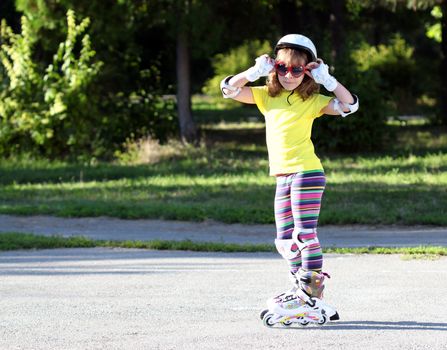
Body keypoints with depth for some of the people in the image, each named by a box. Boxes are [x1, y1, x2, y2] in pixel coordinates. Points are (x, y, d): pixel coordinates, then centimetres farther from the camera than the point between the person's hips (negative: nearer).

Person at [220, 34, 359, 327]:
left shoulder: (312, 100, -1)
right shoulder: (267, 96, 13)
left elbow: (349, 105, -11)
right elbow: (229, 88, 8)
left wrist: (326, 79, -15)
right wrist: (255, 72, -3)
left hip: (307, 172, -6)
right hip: (283, 177, 7)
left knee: (305, 234, -11)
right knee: (286, 241, 8)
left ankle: (312, 298, -11)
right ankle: (304, 292, 16)